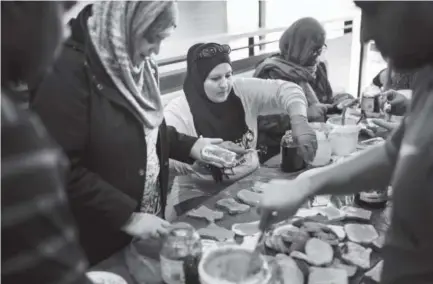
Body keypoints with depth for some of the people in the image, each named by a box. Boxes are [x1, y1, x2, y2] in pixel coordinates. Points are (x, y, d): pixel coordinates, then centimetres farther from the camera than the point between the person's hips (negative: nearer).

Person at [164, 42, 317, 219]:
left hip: (249, 182, 5)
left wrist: (299, 122, -28)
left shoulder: (243, 91, -3)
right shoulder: (176, 112, -14)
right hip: (200, 194, -4)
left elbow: (286, 90, -9)